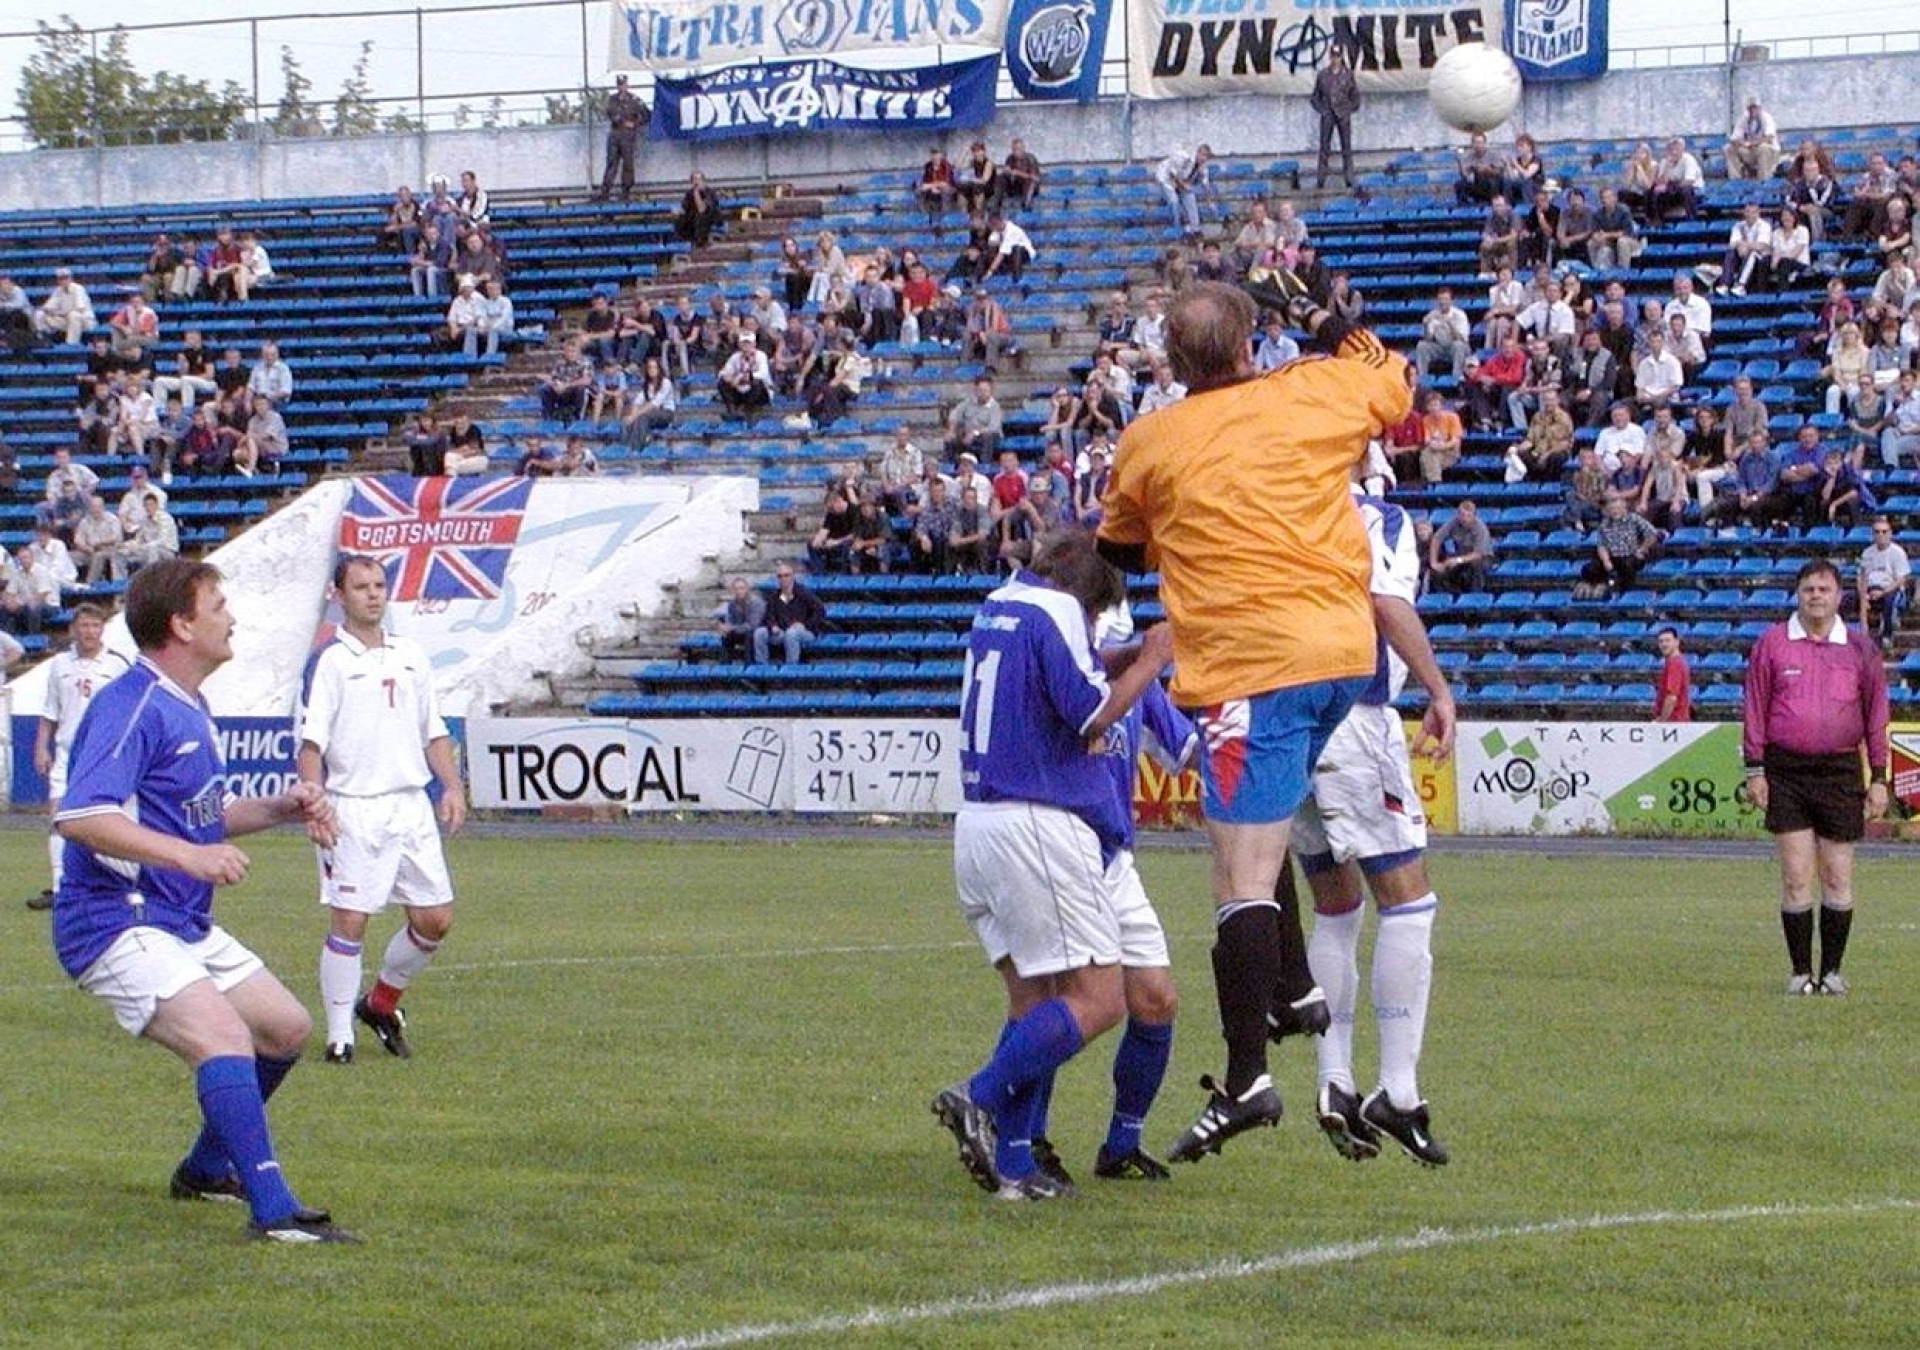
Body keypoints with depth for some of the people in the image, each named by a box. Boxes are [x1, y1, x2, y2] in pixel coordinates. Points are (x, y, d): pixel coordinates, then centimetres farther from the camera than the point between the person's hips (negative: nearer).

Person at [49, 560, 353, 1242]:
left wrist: (278, 809, 10)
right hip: (117, 923, -11)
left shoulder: (190, 709, 15)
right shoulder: (130, 707, -18)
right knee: (224, 1039, -27)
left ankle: (206, 1170, 33)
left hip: (185, 924, 11)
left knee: (286, 1028, 18)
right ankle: (272, 1210, -34)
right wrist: (188, 855, -33)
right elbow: (79, 816, -29)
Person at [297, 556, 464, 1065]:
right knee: (349, 921, -7)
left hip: (411, 807, 6)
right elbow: (310, 742, -10)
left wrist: (453, 787, 8)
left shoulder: (411, 656, 13)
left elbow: (434, 732, 20)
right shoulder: (328, 661, -5)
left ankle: (381, 1003, 25)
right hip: (353, 809, -6)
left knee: (435, 918, 4)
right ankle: (339, 1037, 1)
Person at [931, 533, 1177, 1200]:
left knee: (1032, 997, 13)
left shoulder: (998, 606, 17)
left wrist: (1129, 655, 23)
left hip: (977, 819, 9)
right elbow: (1091, 714, -13)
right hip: (1038, 825, -9)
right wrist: (1150, 662, -1)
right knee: (1098, 999, -8)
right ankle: (981, 1097, -19)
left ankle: (1012, 1162, 4)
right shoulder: (1057, 608, -7)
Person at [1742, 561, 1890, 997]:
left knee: (1838, 877, 2)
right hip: (1786, 772, -1)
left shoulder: (1860, 649, 6)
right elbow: (1754, 708, 6)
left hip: (1840, 772, 1)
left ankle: (1832, 971, 11)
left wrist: (1879, 778, 5)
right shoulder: (1772, 644, 4)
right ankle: (1801, 972, 4)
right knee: (1796, 876, -3)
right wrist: (1754, 769, 0)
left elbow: (1876, 715, 9)